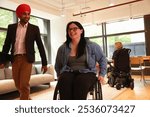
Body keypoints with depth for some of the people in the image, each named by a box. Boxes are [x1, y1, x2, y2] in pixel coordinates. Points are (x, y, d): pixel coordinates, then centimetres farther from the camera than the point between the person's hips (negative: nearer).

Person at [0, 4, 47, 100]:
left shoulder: (34, 28, 3)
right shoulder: (11, 27, 10)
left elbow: (40, 46, 1)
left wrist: (44, 63, -2)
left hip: (27, 59, -3)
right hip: (15, 59, 3)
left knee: (24, 85, -9)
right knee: (18, 84, 12)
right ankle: (27, 99, 36)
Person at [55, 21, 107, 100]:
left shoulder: (91, 46, 6)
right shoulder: (62, 48, 11)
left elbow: (102, 59, 15)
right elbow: (57, 65, 27)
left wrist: (101, 74, 6)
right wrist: (59, 75, 14)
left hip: (86, 73, -1)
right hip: (68, 73, 2)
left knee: (81, 81, -37)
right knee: (64, 81, -34)